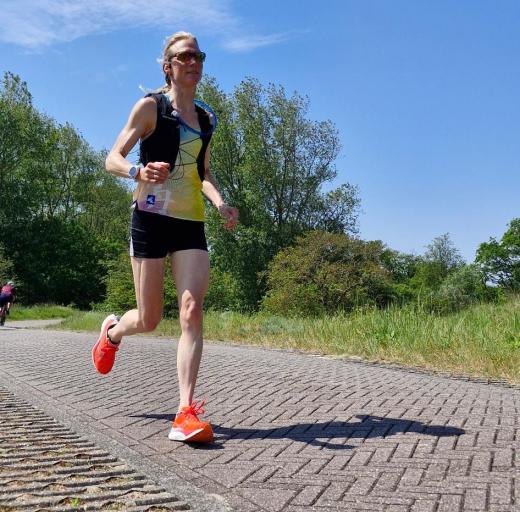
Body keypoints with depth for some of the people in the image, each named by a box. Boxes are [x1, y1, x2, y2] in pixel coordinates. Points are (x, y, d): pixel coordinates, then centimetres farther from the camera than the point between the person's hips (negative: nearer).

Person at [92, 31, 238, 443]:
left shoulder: (206, 119, 15)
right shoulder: (150, 106, 0)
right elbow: (112, 159, -3)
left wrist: (220, 203, 6)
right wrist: (137, 171, -27)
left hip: (192, 224, 4)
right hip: (152, 219, -4)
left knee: (192, 312, -13)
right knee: (149, 320, 2)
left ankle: (186, 413, -15)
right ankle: (112, 331, 39)